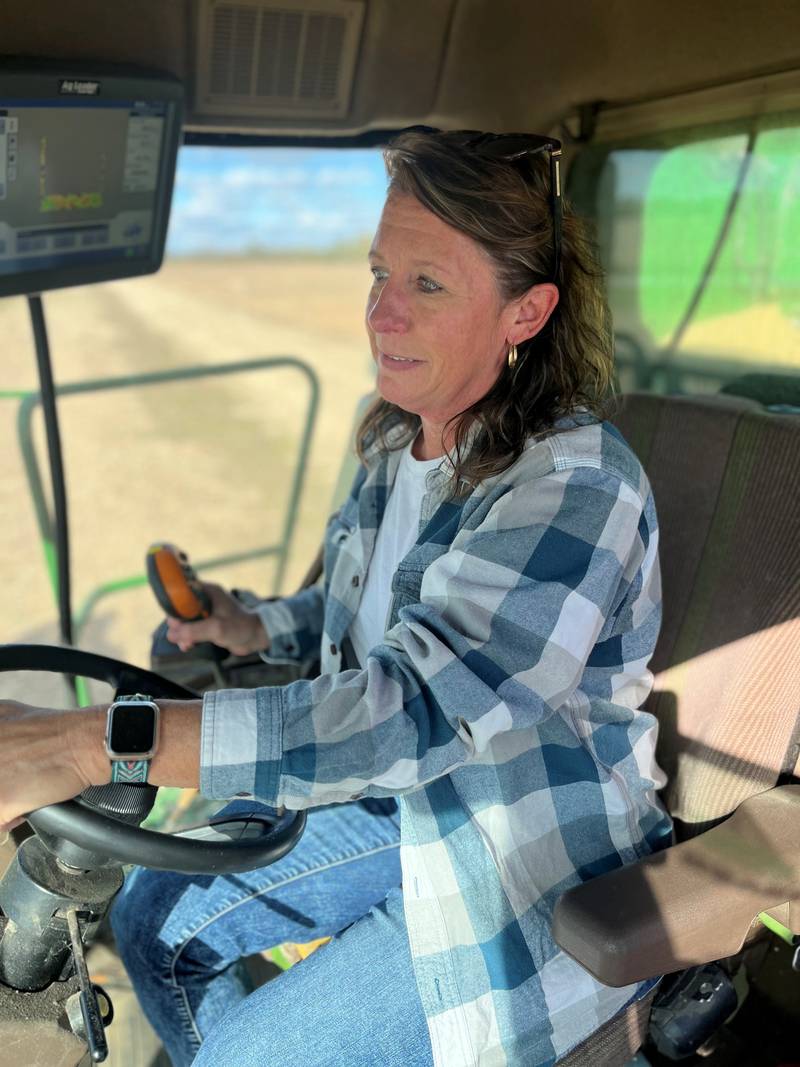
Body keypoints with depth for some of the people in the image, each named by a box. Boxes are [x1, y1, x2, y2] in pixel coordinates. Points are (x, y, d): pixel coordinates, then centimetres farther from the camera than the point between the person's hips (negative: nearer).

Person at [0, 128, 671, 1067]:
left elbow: (413, 713, -40)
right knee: (155, 918, 10)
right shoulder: (398, 440, -2)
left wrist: (88, 742, -43)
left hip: (532, 871, -7)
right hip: (406, 809, 8)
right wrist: (258, 629, -6)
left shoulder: (576, 488, -29)